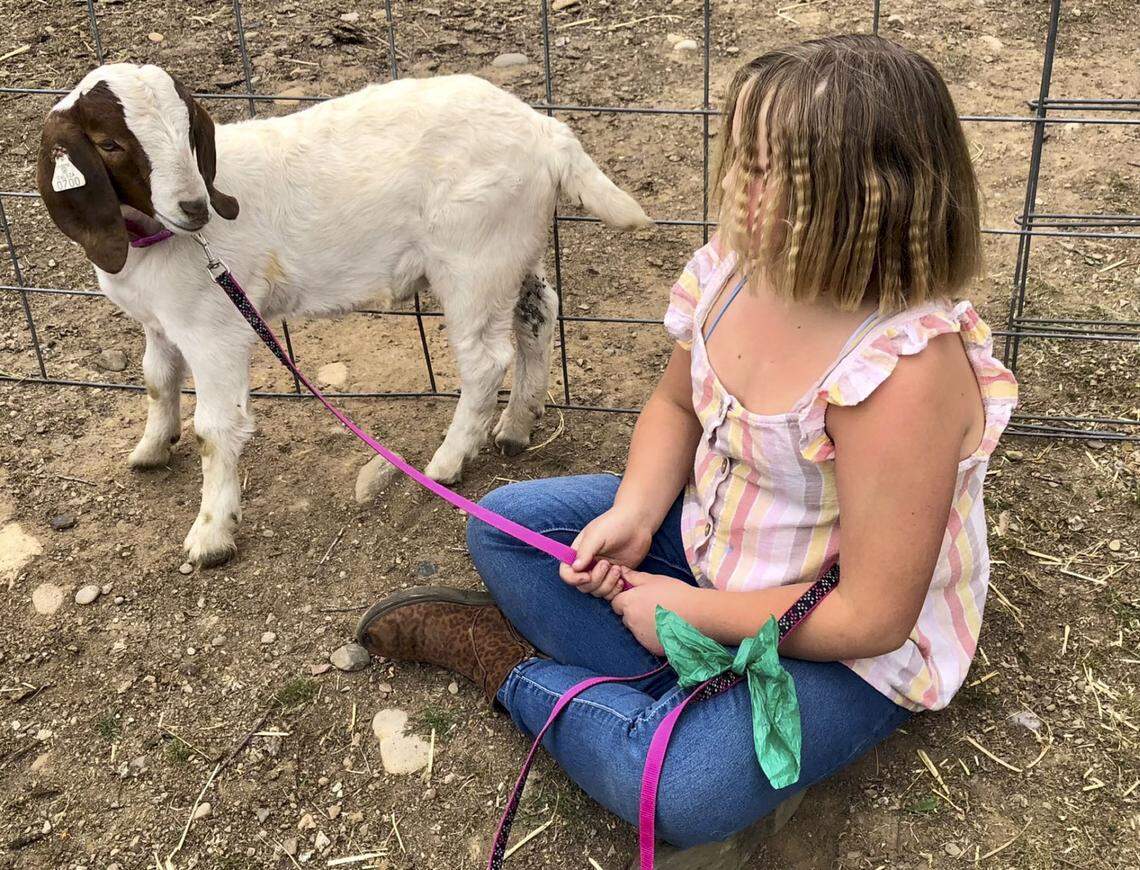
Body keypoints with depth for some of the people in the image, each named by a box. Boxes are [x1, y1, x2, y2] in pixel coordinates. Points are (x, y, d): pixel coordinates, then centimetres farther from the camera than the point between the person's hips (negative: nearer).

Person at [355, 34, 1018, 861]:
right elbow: (675, 405, 6)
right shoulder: (738, 264, -14)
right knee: (505, 526, 2)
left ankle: (514, 667, -1)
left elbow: (870, 617, -29)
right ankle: (698, 695, -8)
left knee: (675, 790, -29)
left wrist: (690, 611, -18)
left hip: (850, 648, -7)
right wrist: (633, 514, -12)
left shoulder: (904, 371, -35)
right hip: (710, 536, 7)